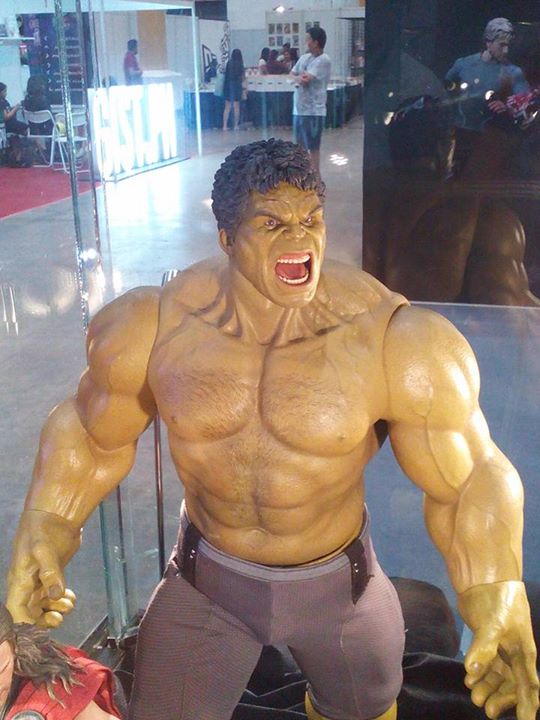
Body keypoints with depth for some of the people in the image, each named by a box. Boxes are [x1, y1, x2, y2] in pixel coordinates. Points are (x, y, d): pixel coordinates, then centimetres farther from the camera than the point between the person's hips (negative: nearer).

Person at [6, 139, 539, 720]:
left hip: (340, 582, 0)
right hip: (205, 580, 0)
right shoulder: (150, 329, -17)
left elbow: (469, 481, -18)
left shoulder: (397, 344, -24)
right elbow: (93, 437, -1)